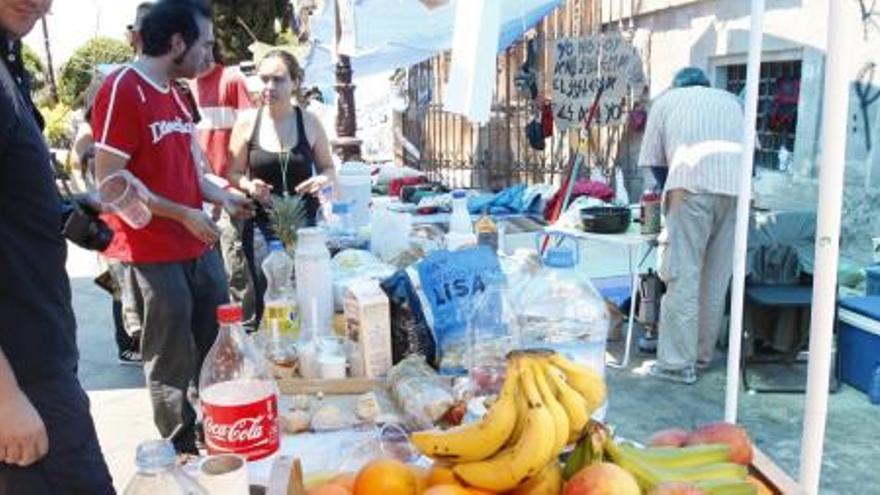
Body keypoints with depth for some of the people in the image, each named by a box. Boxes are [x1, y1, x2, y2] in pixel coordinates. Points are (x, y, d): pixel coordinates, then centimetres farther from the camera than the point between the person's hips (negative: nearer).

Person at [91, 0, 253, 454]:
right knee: (172, 366, 6)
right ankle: (183, 454, 24)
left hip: (199, 246, 9)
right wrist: (184, 214, -17)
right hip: (154, 256, -9)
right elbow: (110, 179, -18)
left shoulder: (176, 93, 14)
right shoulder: (122, 89, -14)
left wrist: (222, 198, 4)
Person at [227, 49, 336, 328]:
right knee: (267, 299, -2)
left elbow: (329, 169, 11)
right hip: (261, 225, 0)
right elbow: (234, 174, 7)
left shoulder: (309, 122, 1)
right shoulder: (247, 122, 0)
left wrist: (323, 180, -12)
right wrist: (249, 185, -14)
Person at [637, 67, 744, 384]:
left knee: (683, 276, -4)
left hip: (692, 187, -4)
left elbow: (653, 160, 18)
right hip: (736, 188, 4)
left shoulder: (666, 100, 23)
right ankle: (703, 355, 17)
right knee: (716, 279, 9)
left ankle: (678, 363, -3)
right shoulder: (730, 100, 31)